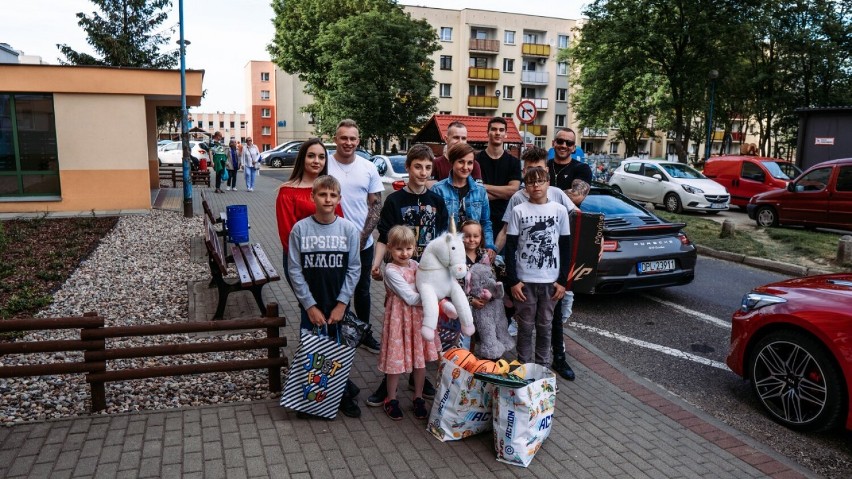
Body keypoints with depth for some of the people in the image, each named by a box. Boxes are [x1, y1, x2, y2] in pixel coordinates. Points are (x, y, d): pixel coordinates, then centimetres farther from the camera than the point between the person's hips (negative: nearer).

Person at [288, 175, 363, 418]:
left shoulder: (349, 229, -4)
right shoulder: (300, 229, -6)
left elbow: (354, 269, -2)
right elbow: (295, 270, -5)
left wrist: (342, 303, -8)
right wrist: (310, 305, -8)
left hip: (339, 306, 0)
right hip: (311, 306, 0)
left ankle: (344, 395, 27)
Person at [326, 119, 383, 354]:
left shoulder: (369, 168, 1)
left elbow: (376, 205, 3)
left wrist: (363, 236, -7)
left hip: (363, 243, 3)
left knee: (362, 290, 16)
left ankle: (364, 334, 32)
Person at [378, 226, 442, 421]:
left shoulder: (415, 264, 6)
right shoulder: (391, 271, -15)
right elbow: (410, 298, -18)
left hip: (419, 316, 6)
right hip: (400, 318, -6)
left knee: (421, 359, 12)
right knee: (397, 360, 5)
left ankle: (418, 398, 29)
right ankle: (391, 400, 25)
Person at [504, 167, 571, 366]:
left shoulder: (560, 210, 3)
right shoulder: (518, 211, -2)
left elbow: (565, 247, 5)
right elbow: (510, 247, -2)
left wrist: (563, 280, 0)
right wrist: (512, 281, -8)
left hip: (551, 280, 1)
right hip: (524, 280, -1)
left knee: (545, 326, 11)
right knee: (525, 326, 7)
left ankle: (543, 366, 25)